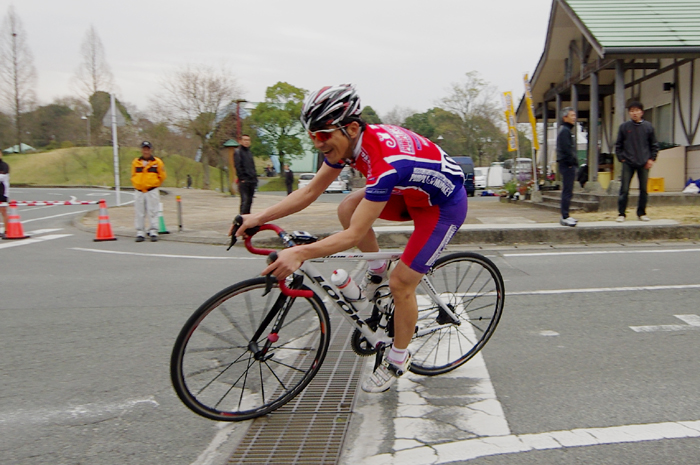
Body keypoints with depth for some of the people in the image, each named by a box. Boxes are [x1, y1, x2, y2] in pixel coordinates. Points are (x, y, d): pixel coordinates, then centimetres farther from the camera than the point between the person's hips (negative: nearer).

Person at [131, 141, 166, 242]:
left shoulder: (157, 162, 1)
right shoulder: (135, 162, 7)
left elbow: (162, 176, 8)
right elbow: (133, 176, 19)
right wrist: (137, 184, 9)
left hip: (152, 192, -2)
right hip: (139, 192, 2)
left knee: (153, 212, -1)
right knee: (139, 213, 4)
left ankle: (153, 232, 5)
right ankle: (140, 233, 10)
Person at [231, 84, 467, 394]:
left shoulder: (386, 160, -38)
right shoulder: (351, 140, -13)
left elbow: (355, 234, -38)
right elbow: (310, 191, -6)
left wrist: (299, 254, -45)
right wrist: (260, 217, -13)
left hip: (445, 205, -8)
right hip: (413, 192, 8)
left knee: (401, 284, -8)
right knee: (347, 209, -8)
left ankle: (398, 360, 14)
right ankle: (377, 272, 13)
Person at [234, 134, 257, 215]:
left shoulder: (249, 152, 21)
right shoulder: (238, 152, -1)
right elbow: (238, 167, -9)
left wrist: (255, 177, 12)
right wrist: (242, 178, -16)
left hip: (252, 181, 7)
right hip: (244, 181, -7)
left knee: (249, 201, 9)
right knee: (245, 200, -13)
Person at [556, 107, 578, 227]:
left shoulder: (568, 130, 22)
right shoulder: (565, 130, -11)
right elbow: (566, 149, -19)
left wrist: (574, 162, 17)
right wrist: (572, 162, -17)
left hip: (569, 165, 11)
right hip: (567, 164, -11)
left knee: (567, 192, 12)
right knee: (567, 191, -11)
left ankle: (565, 216, 16)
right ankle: (565, 217, -11)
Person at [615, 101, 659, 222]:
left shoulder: (648, 126, 4)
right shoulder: (624, 127, 2)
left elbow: (654, 145, 9)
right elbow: (618, 145, 6)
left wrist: (652, 159, 0)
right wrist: (621, 158, -4)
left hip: (644, 164, 1)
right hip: (628, 163, -1)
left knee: (643, 189, 6)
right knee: (624, 190, -3)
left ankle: (642, 213, 16)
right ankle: (621, 214, 3)